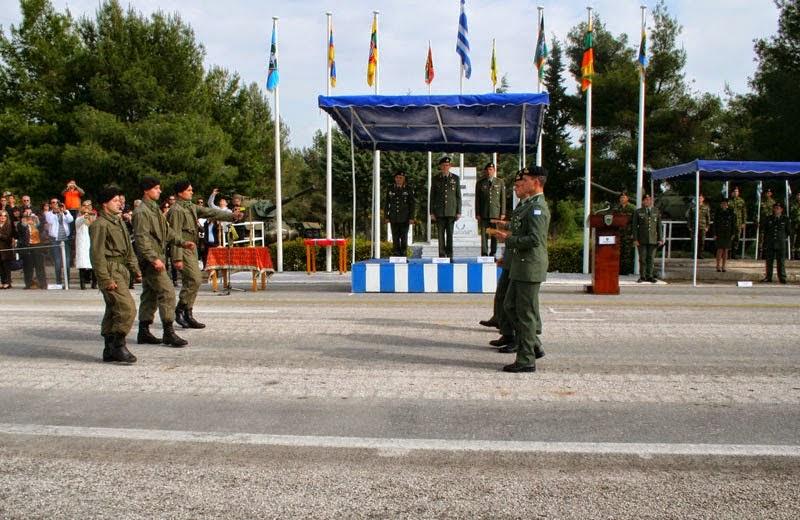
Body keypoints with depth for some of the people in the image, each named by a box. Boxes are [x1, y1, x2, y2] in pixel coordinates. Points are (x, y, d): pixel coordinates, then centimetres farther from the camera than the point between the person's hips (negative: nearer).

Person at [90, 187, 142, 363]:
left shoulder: (119, 222, 19)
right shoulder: (99, 225, -10)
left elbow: (128, 249, 24)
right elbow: (97, 254, -15)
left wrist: (135, 269, 16)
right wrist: (106, 279, -19)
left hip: (122, 269, 9)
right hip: (110, 270, -9)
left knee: (113, 310, 12)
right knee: (127, 307, -17)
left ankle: (109, 350, 18)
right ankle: (119, 345, -10)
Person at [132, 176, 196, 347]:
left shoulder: (155, 209, 19)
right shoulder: (141, 212, -13)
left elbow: (167, 231, 25)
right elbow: (141, 238, -20)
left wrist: (182, 242, 13)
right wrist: (154, 259, -26)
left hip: (157, 258, 10)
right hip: (150, 260, -10)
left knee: (150, 295, 13)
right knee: (167, 292, -13)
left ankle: (144, 332, 20)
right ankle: (168, 332, -9)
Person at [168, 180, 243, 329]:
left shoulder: (191, 207, 15)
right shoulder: (176, 210, -12)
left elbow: (211, 212, 16)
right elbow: (176, 234, -16)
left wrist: (231, 216, 6)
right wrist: (177, 257, -20)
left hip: (192, 248, 9)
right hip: (183, 249, -9)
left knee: (191, 281, 9)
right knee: (194, 279, -14)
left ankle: (187, 315, 13)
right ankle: (181, 310, -4)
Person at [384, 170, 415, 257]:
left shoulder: (408, 190, 5)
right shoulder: (390, 189, 10)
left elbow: (411, 205, 4)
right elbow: (387, 204, 12)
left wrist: (411, 218, -4)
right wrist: (387, 217, 5)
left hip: (404, 218, -1)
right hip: (393, 218, 1)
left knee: (404, 238, 0)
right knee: (395, 238, 0)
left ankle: (403, 255, 5)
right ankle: (396, 255, 3)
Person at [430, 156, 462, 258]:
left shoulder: (455, 179, 9)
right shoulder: (435, 179, 9)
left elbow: (458, 196, 8)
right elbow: (432, 197, 9)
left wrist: (459, 212, 1)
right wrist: (432, 212, 2)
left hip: (451, 211, 0)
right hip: (439, 211, 0)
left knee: (450, 234, -3)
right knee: (441, 234, 0)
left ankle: (449, 255, 3)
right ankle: (442, 255, 4)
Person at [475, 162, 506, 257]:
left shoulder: (500, 183, 10)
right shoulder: (480, 183, 9)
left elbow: (503, 199, 7)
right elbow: (477, 200, 8)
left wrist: (503, 213, 0)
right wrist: (477, 213, 1)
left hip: (496, 213, 0)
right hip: (484, 213, 0)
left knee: (495, 234, 2)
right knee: (484, 234, -3)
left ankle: (493, 253, 9)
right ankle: (484, 253, 1)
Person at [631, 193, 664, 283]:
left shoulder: (656, 212, 13)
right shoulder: (638, 212, 6)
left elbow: (659, 226, 13)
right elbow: (634, 226, 3)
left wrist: (660, 239, 6)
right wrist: (635, 239, -5)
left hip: (653, 239, 2)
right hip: (641, 240, -2)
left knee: (651, 258, 2)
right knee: (642, 258, -1)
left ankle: (649, 276, 10)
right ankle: (642, 276, 7)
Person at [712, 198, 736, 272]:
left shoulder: (731, 212, 2)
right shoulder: (718, 212, -1)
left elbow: (734, 223, 4)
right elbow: (715, 223, 0)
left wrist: (733, 234, -1)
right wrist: (714, 234, -5)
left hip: (728, 234, 2)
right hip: (719, 233, -2)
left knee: (726, 250, 5)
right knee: (720, 250, -5)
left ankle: (723, 266, 12)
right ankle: (718, 266, 2)